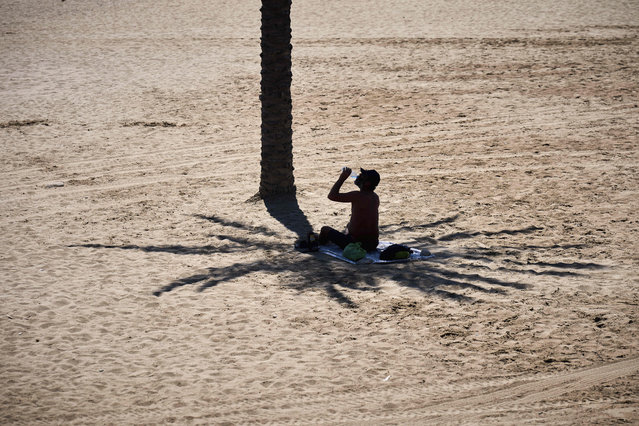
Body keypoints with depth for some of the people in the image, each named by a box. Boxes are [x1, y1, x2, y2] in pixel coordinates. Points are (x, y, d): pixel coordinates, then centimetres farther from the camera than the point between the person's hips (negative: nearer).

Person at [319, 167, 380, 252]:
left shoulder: (358, 196, -22)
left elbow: (332, 196, -17)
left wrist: (342, 178, -8)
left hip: (356, 243, -8)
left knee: (325, 229, 13)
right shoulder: (375, 197, 3)